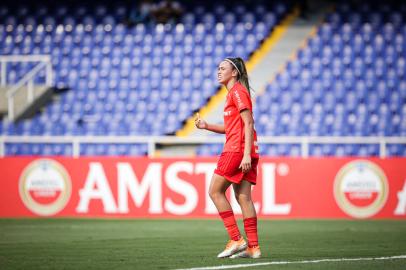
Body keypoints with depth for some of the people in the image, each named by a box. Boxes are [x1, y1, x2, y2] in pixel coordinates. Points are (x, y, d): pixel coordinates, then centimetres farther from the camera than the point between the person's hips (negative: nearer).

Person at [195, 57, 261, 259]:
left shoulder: (237, 91, -7)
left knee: (215, 191, -4)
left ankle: (236, 240, -8)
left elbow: (248, 123, -16)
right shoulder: (233, 93, 22)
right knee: (243, 197, 5)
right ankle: (253, 247, 1)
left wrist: (246, 154, -22)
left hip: (238, 150, -9)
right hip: (243, 153, 9)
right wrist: (206, 126, 16)